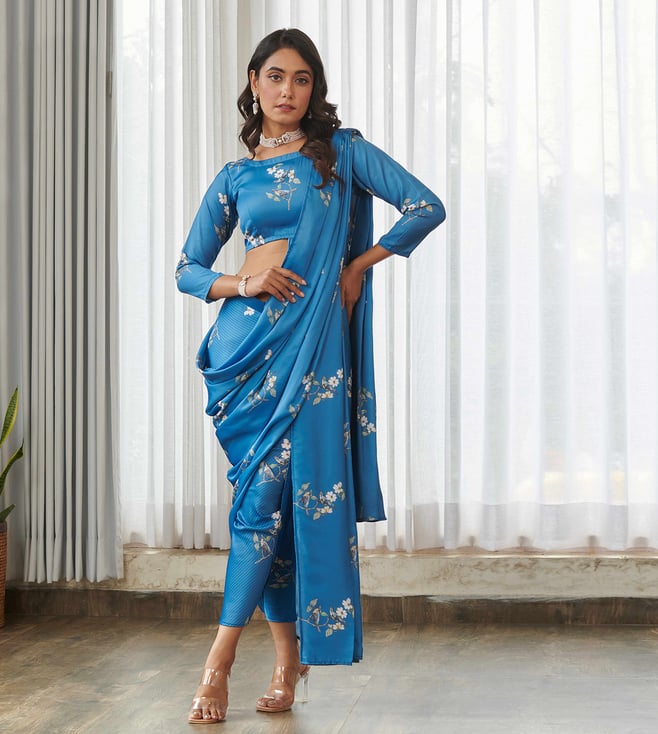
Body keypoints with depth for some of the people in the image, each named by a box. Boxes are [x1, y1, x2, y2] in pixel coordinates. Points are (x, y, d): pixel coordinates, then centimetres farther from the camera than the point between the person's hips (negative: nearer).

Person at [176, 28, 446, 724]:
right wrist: (242, 283, -4)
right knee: (263, 490, 0)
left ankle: (220, 659, -3)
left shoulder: (341, 150, 8)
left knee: (270, 488, -9)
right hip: (245, 339, 3)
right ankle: (287, 655, 10)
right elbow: (188, 268, 15)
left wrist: (360, 266, 2)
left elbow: (426, 207, 5)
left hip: (312, 336, -2)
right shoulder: (234, 177, 14)